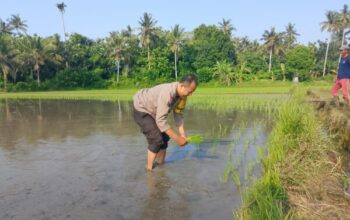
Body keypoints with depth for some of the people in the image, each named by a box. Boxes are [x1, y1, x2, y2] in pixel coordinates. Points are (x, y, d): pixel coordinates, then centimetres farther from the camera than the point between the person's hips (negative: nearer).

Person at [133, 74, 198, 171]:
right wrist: (177, 138, -33)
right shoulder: (167, 93, -38)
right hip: (141, 110, -8)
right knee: (156, 140, -14)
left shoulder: (182, 94, -12)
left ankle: (160, 164, 23)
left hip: (153, 110, 9)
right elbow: (161, 120, -38)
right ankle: (150, 169, 1)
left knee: (165, 137, 9)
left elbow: (178, 114, -6)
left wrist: (183, 134, -15)